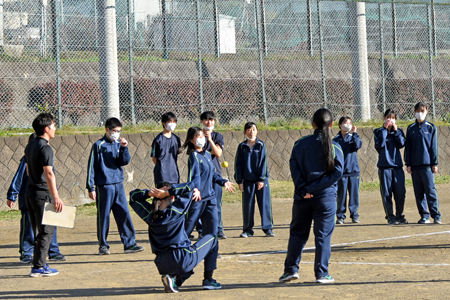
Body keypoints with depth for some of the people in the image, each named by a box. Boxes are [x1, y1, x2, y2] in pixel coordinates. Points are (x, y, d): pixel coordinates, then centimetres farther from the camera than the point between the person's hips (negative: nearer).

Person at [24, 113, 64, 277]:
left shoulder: (30, 146, 14)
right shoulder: (45, 148, -15)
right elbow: (48, 174, -21)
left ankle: (40, 264, 16)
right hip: (42, 194, -9)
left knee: (39, 231, 14)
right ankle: (38, 267, -4)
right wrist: (56, 197, -23)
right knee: (46, 231, -4)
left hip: (30, 193, 9)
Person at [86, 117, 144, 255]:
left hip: (118, 185, 4)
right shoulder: (99, 145, -2)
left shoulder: (119, 144, 11)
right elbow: (91, 166, -3)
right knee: (103, 216, 1)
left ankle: (129, 243, 6)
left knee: (124, 214, 2)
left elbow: (125, 161, 3)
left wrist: (124, 148, -12)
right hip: (104, 185, -4)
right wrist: (91, 187, -7)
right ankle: (103, 245, 10)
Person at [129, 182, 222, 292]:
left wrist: (149, 193, -3)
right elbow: (190, 187, -8)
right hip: (183, 260, -5)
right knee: (212, 240, 19)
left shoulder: (150, 214, 1)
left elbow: (133, 195, 15)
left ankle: (174, 279, 5)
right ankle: (208, 280, 15)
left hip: (163, 265, 5)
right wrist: (167, 192, -12)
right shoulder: (176, 210, -12)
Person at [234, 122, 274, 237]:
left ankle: (268, 228, 8)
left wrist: (261, 179, -8)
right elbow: (238, 164, 6)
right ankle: (248, 230, 12)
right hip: (247, 180, 1)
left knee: (265, 204, -1)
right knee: (247, 205, 2)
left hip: (262, 180, -1)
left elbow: (263, 162, 0)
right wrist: (239, 181, -1)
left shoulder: (261, 145, 3)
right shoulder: (242, 147, 6)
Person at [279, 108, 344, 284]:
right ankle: (322, 274, 4)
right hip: (326, 197, -2)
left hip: (302, 198, 2)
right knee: (323, 235, 4)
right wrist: (314, 188, -12)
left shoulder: (300, 144, 0)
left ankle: (291, 269, 12)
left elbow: (294, 168, -6)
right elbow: (337, 172, -11)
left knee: (297, 233, 14)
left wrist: (304, 189, -10)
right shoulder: (335, 147, -4)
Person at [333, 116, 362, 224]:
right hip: (341, 171, -1)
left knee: (354, 193, 3)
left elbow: (358, 145, -12)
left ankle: (354, 215, 11)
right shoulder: (336, 139, 5)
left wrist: (354, 133, -11)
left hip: (353, 171, 1)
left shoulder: (353, 137, 9)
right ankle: (340, 216, 6)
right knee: (341, 195, 0)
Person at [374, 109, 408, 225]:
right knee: (386, 193, -3)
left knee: (400, 192, -2)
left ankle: (399, 216, 12)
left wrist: (395, 130, -5)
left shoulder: (399, 131, 14)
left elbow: (401, 144, -3)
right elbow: (380, 144, -11)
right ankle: (390, 217, 5)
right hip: (384, 166, -2)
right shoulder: (378, 131, 8)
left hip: (397, 165, 2)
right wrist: (384, 129, -8)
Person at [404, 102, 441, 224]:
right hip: (415, 165, 3)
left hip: (427, 164, -3)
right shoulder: (411, 128, 12)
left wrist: (435, 163, -2)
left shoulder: (431, 127, 5)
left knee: (430, 190, -9)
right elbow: (407, 147, 12)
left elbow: (434, 146, 3)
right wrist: (408, 164, 5)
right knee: (419, 192, 4)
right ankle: (424, 216, 9)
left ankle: (436, 215, -5)